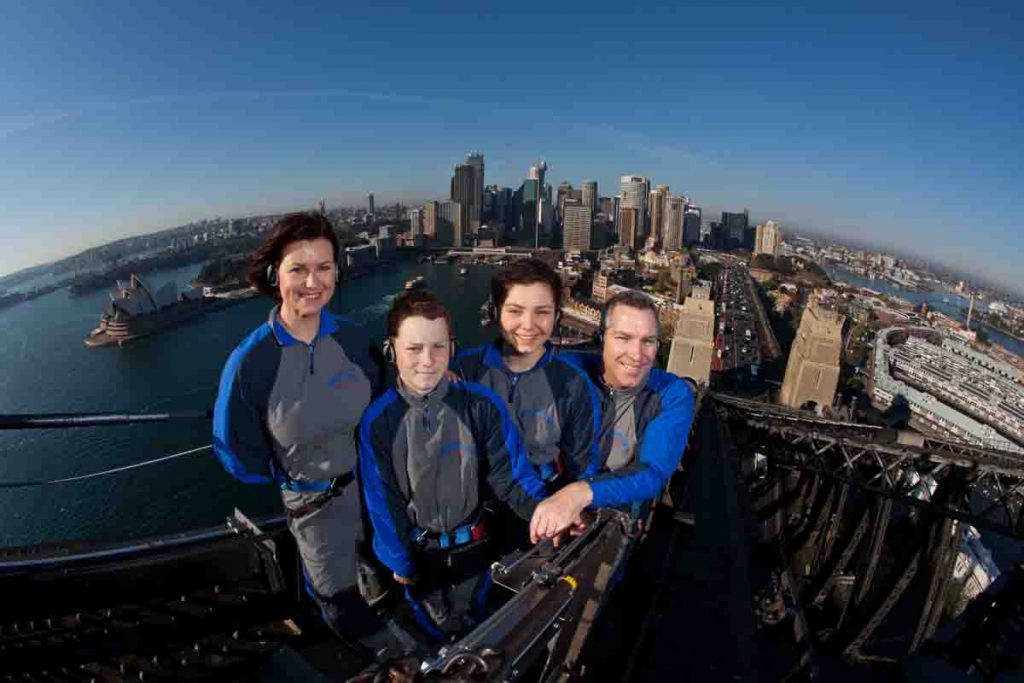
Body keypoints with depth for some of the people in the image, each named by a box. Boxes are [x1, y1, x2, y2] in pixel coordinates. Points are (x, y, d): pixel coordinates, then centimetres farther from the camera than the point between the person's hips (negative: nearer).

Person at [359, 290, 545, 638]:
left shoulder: (483, 404, -21)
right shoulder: (377, 420, -17)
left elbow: (509, 474, -15)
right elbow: (382, 500, -8)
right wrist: (398, 561, -2)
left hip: (470, 545, 0)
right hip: (417, 551, 0)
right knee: (434, 630, 25)